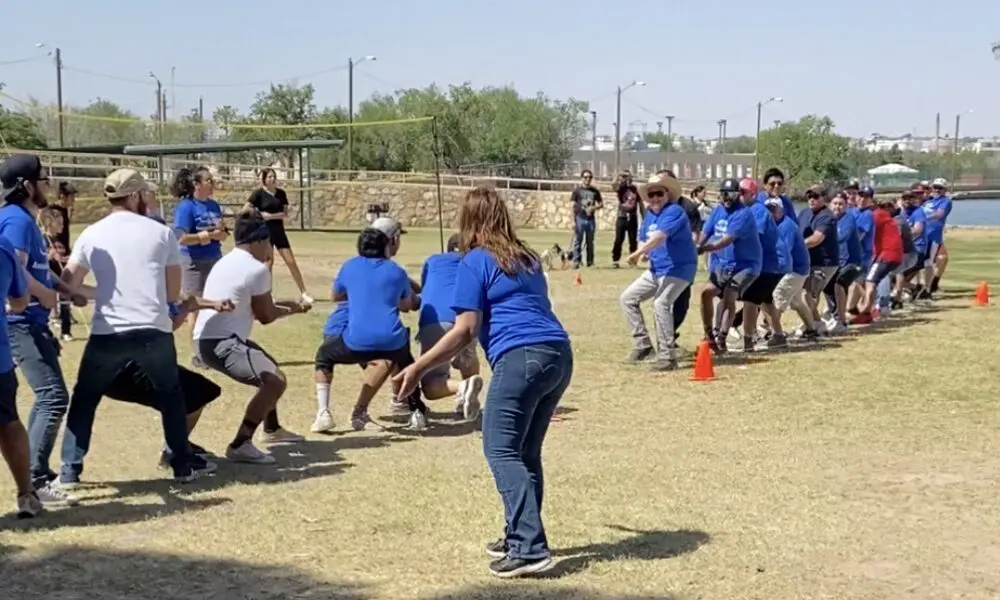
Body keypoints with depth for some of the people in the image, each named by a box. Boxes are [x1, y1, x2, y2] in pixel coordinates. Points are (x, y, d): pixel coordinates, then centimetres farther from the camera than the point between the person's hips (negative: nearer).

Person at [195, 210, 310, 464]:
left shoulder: (227, 262, 18)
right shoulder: (257, 269, -12)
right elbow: (265, 316, -5)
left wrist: (288, 305, 23)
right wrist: (289, 310, 14)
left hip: (210, 338, 10)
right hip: (222, 342, -10)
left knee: (270, 369, 27)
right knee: (275, 381, -18)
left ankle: (272, 429, 42)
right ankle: (240, 445, -19)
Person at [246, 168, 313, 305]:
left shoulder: (281, 193, 5)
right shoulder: (258, 193, -6)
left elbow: (285, 214, -2)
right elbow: (245, 211, -10)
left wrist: (271, 216, -15)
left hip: (279, 231, 3)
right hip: (265, 232, -3)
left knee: (291, 262, 1)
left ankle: (303, 292, 5)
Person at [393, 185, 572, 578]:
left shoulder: (476, 261, 2)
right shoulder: (527, 258, 23)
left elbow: (465, 330, -6)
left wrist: (418, 368, -3)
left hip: (521, 358, -8)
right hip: (560, 354, 8)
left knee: (502, 450, -5)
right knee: (526, 452, 16)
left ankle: (530, 548, -13)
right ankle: (520, 537, 21)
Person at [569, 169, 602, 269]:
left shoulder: (595, 191, 9)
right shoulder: (577, 190, 0)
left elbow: (601, 204, 13)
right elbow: (573, 206, -1)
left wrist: (593, 208, -9)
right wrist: (573, 221, -8)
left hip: (591, 219, 3)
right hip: (580, 219, -3)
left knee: (590, 242, 9)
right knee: (578, 241, -2)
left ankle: (590, 261, 16)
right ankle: (576, 261, 2)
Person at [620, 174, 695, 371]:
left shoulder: (674, 212, -17)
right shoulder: (649, 214, 10)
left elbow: (659, 236, -32)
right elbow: (645, 239, 20)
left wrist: (638, 252, -41)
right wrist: (645, 253, -4)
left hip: (679, 268, -9)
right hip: (657, 269, 9)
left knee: (661, 304, -26)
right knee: (628, 297, 9)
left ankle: (667, 356, -21)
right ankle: (643, 344, 13)